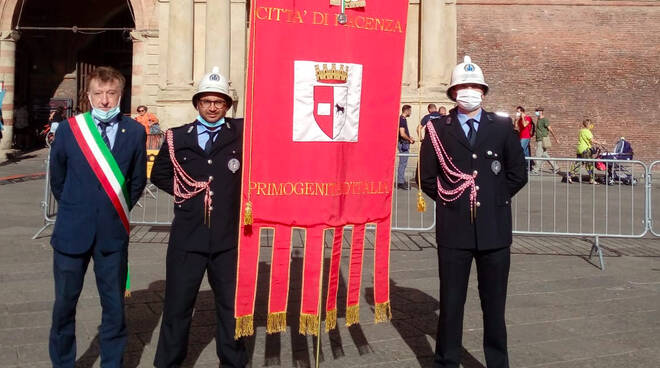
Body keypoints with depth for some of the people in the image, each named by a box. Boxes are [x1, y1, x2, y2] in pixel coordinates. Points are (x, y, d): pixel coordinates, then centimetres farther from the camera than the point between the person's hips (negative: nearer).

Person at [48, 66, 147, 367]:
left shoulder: (134, 132, -2)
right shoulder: (68, 129, -2)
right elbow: (57, 179, 9)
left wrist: (118, 210, 8)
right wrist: (75, 210, 11)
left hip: (113, 233, 0)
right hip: (73, 230, 0)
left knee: (114, 305, 9)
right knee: (64, 303, 11)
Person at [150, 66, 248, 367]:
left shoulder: (242, 133, 1)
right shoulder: (178, 137, 6)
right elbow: (159, 174, 16)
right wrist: (180, 191, 3)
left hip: (229, 237, 0)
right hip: (187, 236, 1)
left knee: (231, 305, 13)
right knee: (177, 305, 12)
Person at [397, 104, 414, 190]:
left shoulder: (403, 119, 16)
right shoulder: (402, 119, -16)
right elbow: (402, 134, -23)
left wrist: (410, 139, 18)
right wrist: (410, 139, -9)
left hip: (405, 144, 10)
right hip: (403, 144, -10)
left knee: (403, 163, 13)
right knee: (403, 163, -7)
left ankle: (402, 181, 19)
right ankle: (400, 182, -4)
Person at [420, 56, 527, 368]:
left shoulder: (503, 127, 6)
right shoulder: (438, 129, 3)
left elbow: (517, 174, 9)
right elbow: (428, 178, 6)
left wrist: (494, 200, 5)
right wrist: (451, 202, 1)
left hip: (495, 228, 1)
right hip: (454, 229, -1)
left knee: (494, 303, 11)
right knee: (450, 302, 7)